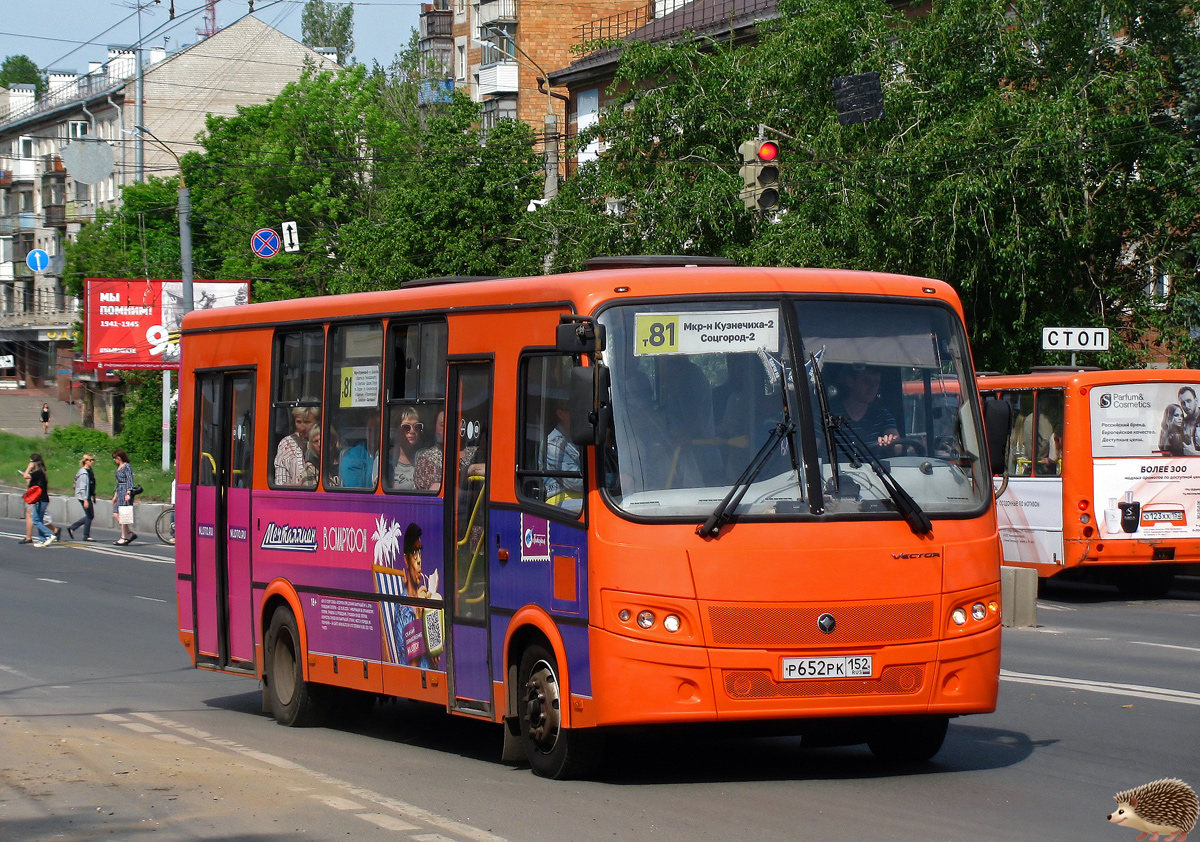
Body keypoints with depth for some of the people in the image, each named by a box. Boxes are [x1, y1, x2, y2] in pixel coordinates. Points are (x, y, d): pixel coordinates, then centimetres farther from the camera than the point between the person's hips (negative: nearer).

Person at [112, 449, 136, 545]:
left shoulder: (127, 466, -8)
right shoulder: (119, 467, 18)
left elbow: (130, 481, -14)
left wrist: (128, 493, -22)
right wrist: (115, 495, 24)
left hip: (125, 492, -10)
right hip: (120, 493, 10)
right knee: (116, 514, 5)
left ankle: (123, 538, -3)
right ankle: (131, 533, 10)